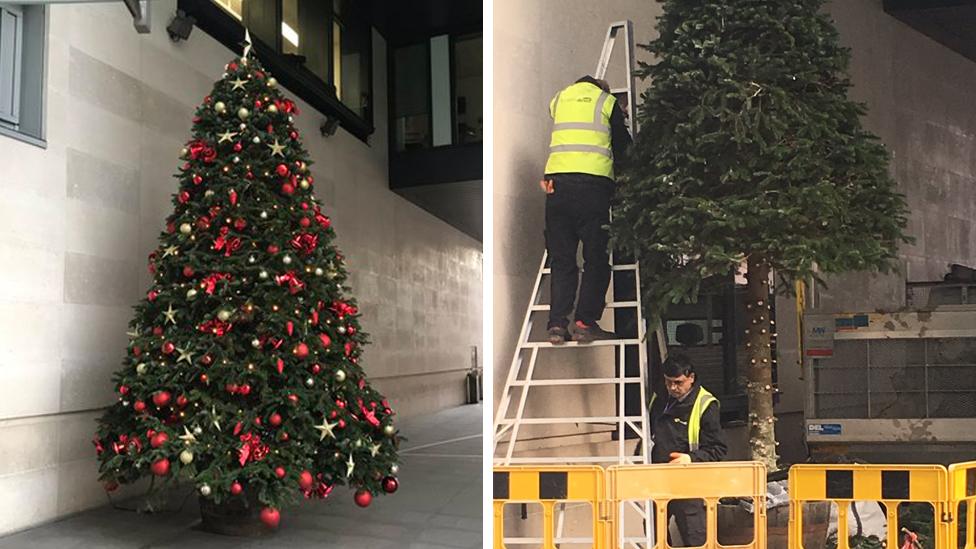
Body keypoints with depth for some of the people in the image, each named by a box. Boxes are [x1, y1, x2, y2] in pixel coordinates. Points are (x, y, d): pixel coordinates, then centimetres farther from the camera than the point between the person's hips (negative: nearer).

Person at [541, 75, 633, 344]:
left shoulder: (558, 99, 20)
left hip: (557, 182, 3)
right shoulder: (608, 102, 11)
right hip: (593, 183, -3)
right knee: (596, 258, 4)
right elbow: (623, 146, 15)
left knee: (561, 260, 7)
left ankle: (557, 324, -1)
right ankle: (585, 323, -3)